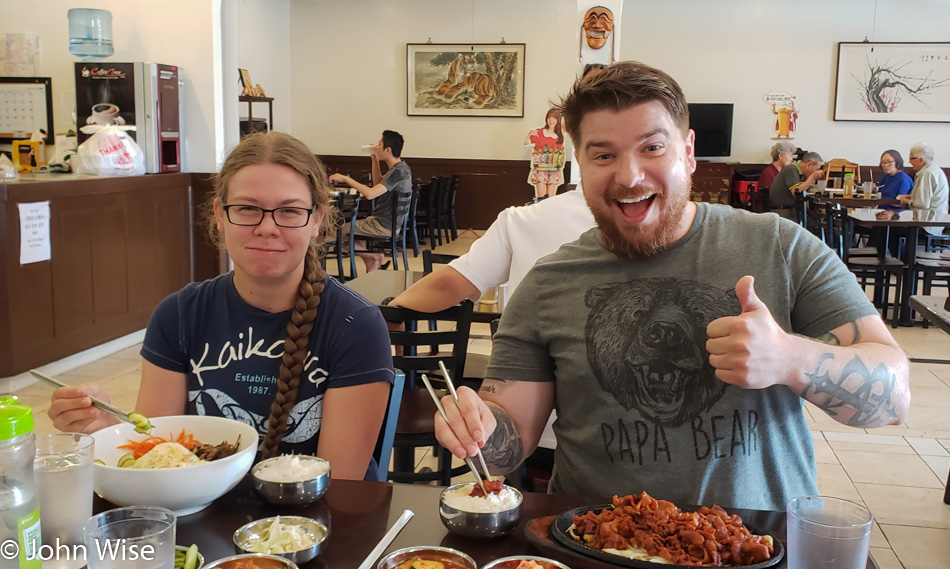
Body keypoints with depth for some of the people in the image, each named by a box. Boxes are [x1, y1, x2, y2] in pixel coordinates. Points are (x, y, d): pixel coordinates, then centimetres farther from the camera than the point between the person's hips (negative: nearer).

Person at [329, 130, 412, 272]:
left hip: (384, 226, -10)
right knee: (351, 225, 23)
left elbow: (370, 194, -33)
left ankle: (374, 256, 4)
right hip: (391, 222, 10)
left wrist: (346, 179, -24)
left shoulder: (397, 172, -23)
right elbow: (378, 185, 23)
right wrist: (375, 160, 13)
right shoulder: (402, 167, 9)